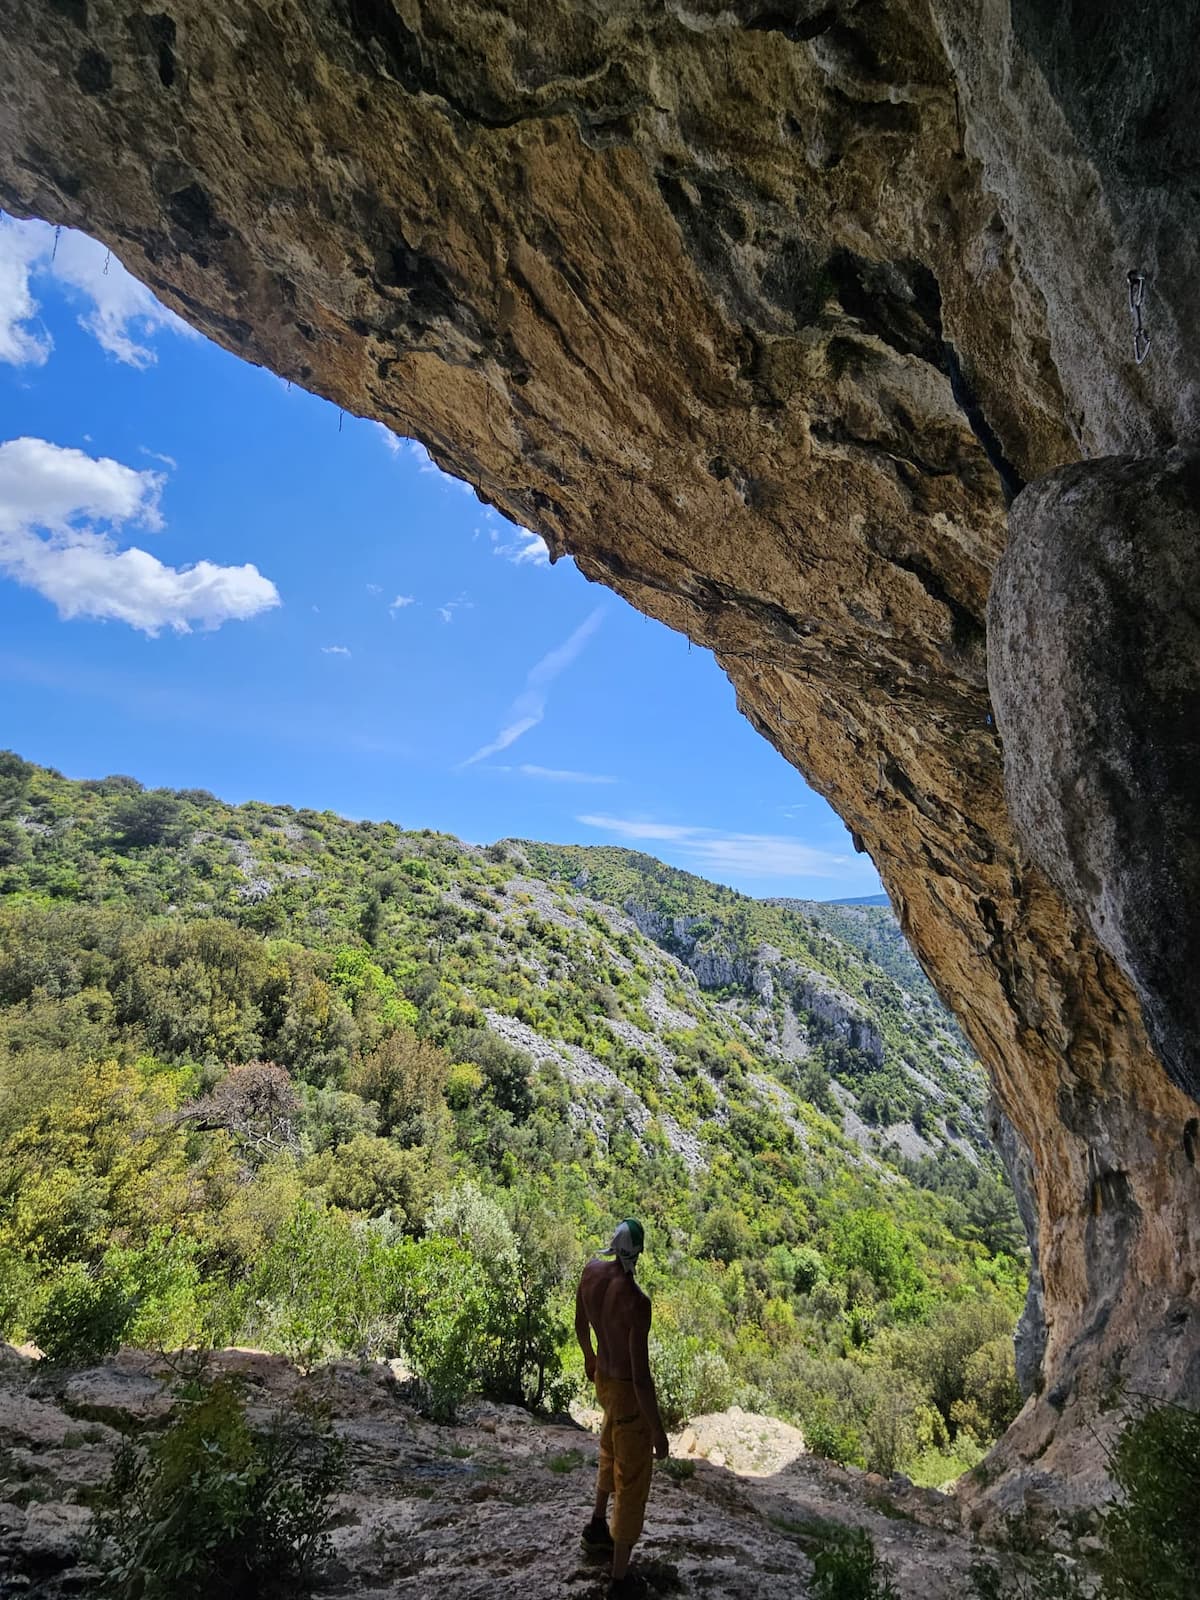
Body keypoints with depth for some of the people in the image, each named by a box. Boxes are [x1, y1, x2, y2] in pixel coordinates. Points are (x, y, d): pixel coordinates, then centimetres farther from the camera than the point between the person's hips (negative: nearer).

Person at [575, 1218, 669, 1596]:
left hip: (603, 1378, 7)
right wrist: (658, 1430, -15)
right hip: (629, 1393, -7)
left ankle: (598, 1528, 58)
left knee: (612, 1454, 35)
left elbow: (580, 1323, 5)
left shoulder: (591, 1270, -15)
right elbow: (641, 1377, -29)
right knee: (633, 1483, 15)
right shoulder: (637, 1302, -37)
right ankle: (620, 1581, 32)